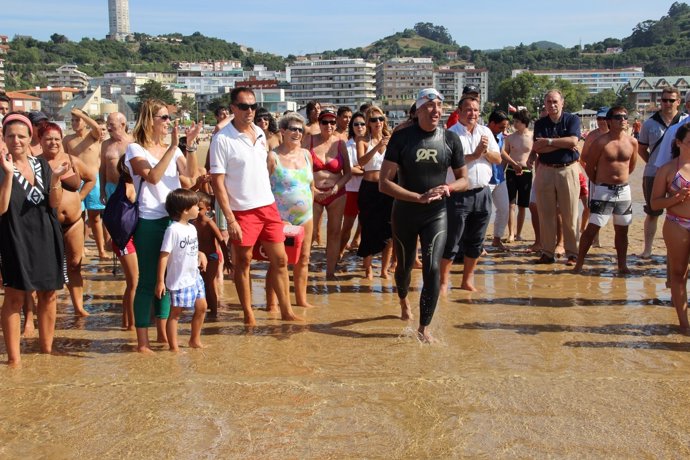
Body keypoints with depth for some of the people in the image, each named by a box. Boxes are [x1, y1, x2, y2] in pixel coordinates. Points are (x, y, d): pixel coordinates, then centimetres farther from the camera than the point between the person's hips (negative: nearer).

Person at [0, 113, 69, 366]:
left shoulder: (42, 165, 7)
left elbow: (54, 203, 3)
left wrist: (55, 179, -15)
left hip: (46, 238, 5)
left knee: (48, 294, 9)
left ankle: (47, 349, 22)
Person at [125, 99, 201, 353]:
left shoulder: (171, 149, 11)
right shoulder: (135, 149, -5)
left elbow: (192, 174, -3)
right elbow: (153, 176, -21)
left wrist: (189, 144, -13)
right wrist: (173, 146, -22)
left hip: (173, 218, 6)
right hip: (149, 222, -6)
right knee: (148, 279, -3)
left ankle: (163, 332, 25)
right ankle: (142, 341, 4)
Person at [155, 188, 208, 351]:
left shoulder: (192, 228, 9)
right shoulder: (173, 230, -17)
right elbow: (164, 255, -18)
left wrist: (200, 254, 0)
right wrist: (160, 281, -19)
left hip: (194, 277, 8)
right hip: (179, 280, -8)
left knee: (201, 307, 14)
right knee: (175, 312, 1)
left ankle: (195, 340, 30)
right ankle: (173, 347, 10)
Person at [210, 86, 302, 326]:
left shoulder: (259, 133, 8)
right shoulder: (222, 140, -11)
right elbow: (217, 182, -13)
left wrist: (270, 202, 16)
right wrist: (230, 219, -17)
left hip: (268, 206, 6)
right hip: (242, 211, -6)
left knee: (280, 260, 8)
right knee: (243, 263, 6)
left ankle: (286, 311, 19)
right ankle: (248, 313, 19)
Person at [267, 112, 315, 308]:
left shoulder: (306, 154, 10)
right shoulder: (273, 157, -8)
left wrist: (310, 207, 13)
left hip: (305, 216, 6)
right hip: (280, 217, -6)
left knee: (303, 258, 11)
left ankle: (301, 299, 23)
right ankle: (271, 304, 4)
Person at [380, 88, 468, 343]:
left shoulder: (450, 139, -4)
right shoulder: (401, 137, -11)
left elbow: (463, 179, 7)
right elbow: (384, 182, -15)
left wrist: (448, 188, -16)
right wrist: (420, 197, -24)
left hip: (436, 214, 1)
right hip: (405, 214, 0)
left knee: (432, 267, -13)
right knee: (405, 265, 15)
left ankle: (424, 327, 0)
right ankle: (403, 299, 50)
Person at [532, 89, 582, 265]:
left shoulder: (572, 119, 1)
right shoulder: (540, 123, 8)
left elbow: (573, 141, -16)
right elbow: (537, 148, -7)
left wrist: (549, 141, -11)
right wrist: (562, 143, -11)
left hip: (568, 170, -3)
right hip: (545, 170, 3)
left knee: (569, 216, -1)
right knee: (546, 214, 4)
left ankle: (572, 253, 6)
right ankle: (547, 252, 12)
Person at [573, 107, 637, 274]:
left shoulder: (632, 142, 2)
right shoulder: (600, 142, -10)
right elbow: (589, 167, -1)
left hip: (624, 191, 4)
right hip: (603, 191, -4)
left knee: (622, 229, 10)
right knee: (592, 228, -6)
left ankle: (622, 265, 18)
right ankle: (579, 264, 0)